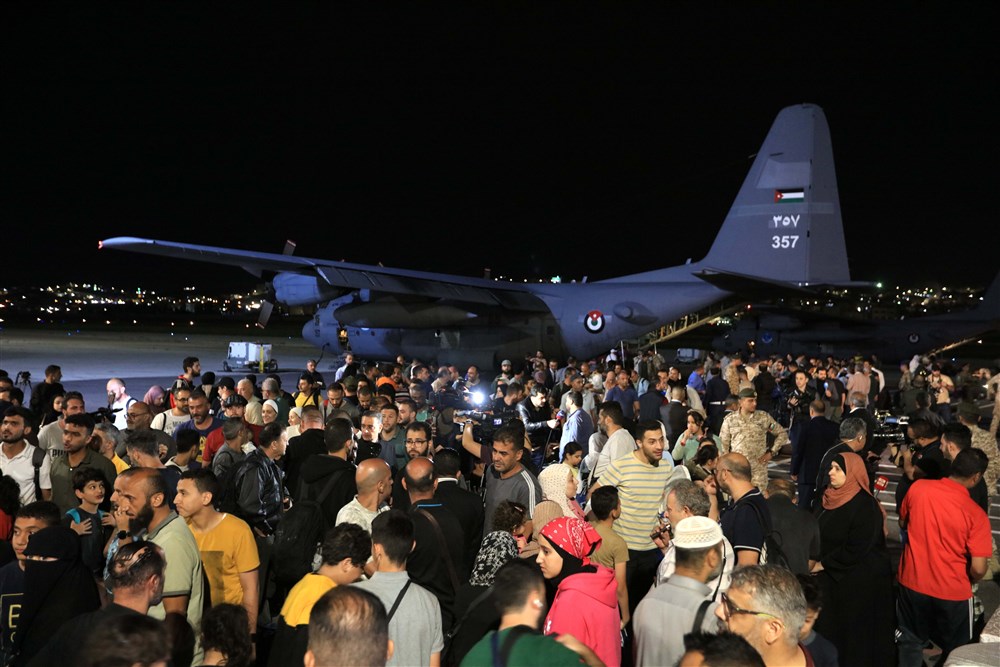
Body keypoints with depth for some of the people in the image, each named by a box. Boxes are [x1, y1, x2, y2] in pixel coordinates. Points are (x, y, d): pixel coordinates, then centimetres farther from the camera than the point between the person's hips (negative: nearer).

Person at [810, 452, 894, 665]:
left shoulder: (865, 506, -19)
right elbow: (817, 533, 15)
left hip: (859, 582, -7)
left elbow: (855, 550, -22)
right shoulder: (830, 497, 4)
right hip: (831, 576, 7)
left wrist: (823, 564, -14)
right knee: (829, 627, 12)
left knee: (856, 632, 6)